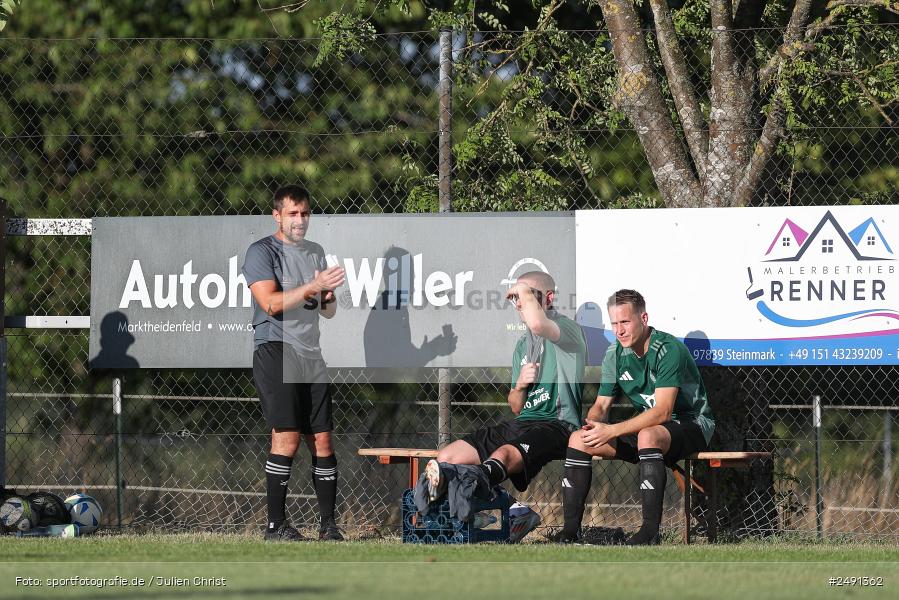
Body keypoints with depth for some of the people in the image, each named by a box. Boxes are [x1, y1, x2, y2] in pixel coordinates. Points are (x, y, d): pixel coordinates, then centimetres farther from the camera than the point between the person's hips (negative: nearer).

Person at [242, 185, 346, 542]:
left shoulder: (315, 253, 20)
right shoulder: (262, 251, -1)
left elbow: (328, 312, 23)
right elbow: (271, 303, -14)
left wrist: (329, 295, 0)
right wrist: (312, 287, -20)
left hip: (310, 355, 7)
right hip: (275, 351, -7)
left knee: (322, 440, 2)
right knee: (287, 437, -14)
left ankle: (328, 525, 6)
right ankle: (275, 524, -11)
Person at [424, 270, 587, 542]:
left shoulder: (567, 329, -3)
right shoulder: (522, 346, 24)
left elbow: (538, 324, -30)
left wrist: (525, 291, -11)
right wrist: (519, 386, 2)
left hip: (557, 425, -9)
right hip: (522, 423, 9)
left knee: (502, 456, -38)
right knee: (446, 458, -7)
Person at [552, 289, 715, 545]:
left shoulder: (668, 349, -22)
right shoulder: (615, 354, 2)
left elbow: (663, 411, -29)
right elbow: (601, 405, 7)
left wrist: (611, 431, -33)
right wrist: (592, 424, -19)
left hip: (691, 425, -7)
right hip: (647, 425, 7)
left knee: (648, 436, -40)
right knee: (579, 439, -7)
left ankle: (651, 531, -37)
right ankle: (571, 528, -9)